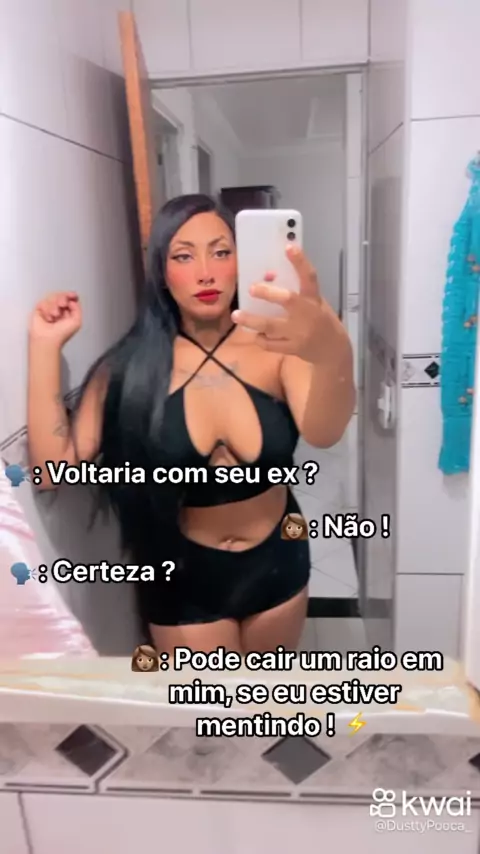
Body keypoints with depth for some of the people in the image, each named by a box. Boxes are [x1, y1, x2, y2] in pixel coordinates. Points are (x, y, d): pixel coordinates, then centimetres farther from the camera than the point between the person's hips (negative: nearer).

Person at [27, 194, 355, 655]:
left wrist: (334, 354, -58)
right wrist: (45, 346, -22)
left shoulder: (274, 345, -17)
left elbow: (322, 433, -36)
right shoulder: (129, 367, -13)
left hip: (278, 560, 1)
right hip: (183, 574, -1)